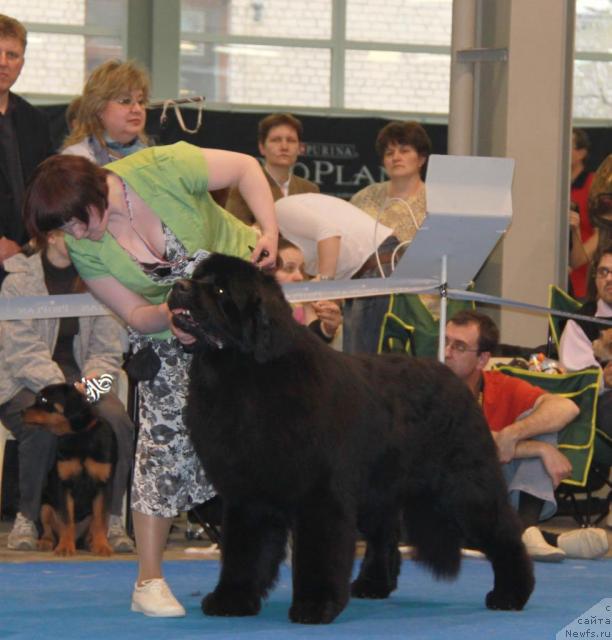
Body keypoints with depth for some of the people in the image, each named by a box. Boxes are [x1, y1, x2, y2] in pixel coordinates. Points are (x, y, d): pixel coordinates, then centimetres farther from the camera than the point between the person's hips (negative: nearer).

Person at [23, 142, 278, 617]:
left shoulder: (161, 169, -29)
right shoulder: (83, 248, -19)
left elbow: (245, 166, -15)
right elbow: (135, 314, -12)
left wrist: (269, 234, -24)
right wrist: (172, 315, -34)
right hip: (166, 330, 1)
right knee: (165, 435, -10)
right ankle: (149, 581, -6)